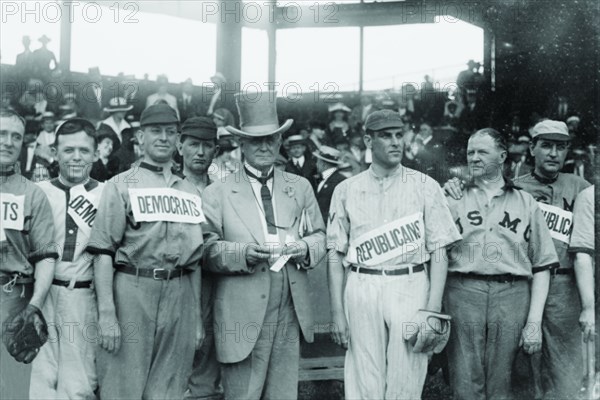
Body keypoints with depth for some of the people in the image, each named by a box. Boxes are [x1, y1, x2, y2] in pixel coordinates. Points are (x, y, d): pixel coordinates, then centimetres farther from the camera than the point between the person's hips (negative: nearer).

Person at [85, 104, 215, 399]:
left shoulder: (190, 191, 16)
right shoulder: (121, 185, 1)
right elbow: (103, 252, -6)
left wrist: (197, 316, 14)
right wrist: (106, 314, -15)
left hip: (180, 296, 4)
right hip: (132, 291, -4)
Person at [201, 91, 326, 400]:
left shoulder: (300, 187, 13)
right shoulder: (217, 194, 1)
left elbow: (319, 235, 16)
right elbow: (205, 252, -4)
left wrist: (305, 248, -6)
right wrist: (243, 254, -20)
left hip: (291, 314, 4)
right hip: (243, 317, -3)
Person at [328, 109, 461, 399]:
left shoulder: (425, 187, 4)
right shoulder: (346, 190, 8)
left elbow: (439, 251, 1)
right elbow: (335, 254, 7)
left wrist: (433, 310, -8)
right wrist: (337, 312, 0)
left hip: (411, 288, -1)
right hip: (362, 290, 1)